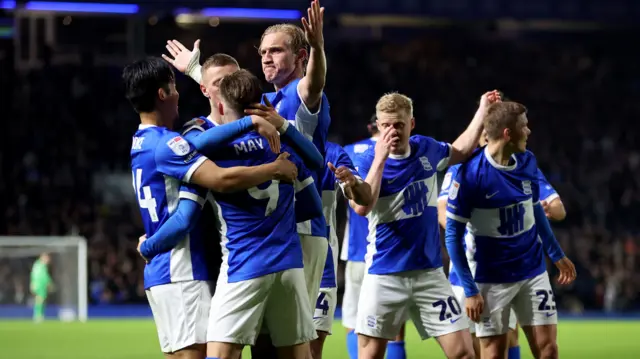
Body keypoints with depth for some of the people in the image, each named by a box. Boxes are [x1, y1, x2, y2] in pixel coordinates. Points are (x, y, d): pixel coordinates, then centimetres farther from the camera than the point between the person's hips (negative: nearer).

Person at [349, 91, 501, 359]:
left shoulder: (426, 149, 5)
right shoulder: (366, 162, -8)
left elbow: (460, 151, 28)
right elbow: (361, 207, -26)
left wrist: (482, 111, 23)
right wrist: (380, 159, -25)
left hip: (430, 273, 3)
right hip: (384, 276, -3)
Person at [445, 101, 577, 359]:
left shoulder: (528, 162, 0)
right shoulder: (470, 174, -18)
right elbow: (453, 235, -13)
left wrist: (556, 255, 23)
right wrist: (470, 290, -15)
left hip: (533, 272, 5)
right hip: (492, 278, -5)